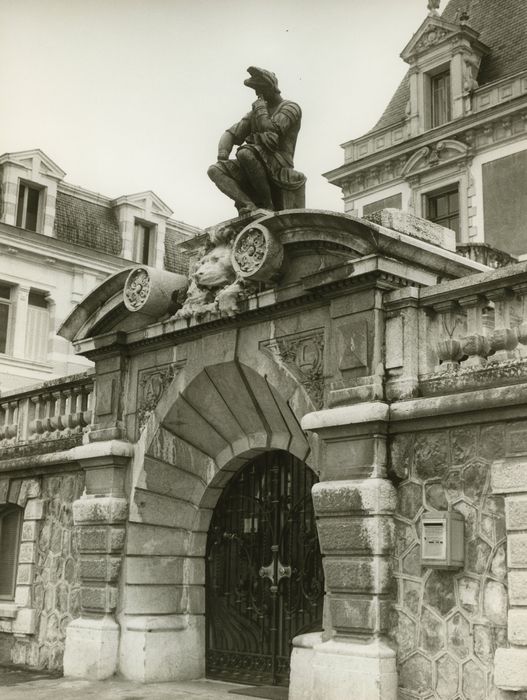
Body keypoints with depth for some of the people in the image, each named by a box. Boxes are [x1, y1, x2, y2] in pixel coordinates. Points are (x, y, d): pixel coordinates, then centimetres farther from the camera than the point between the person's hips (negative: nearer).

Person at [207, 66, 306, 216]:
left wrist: (260, 107, -2)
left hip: (277, 168, -7)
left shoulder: (290, 108, 1)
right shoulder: (254, 113, 22)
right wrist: (222, 155, -3)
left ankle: (267, 204, -22)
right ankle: (250, 205, -31)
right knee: (214, 171, -13)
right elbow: (232, 134, 16)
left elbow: (270, 130, -16)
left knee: (245, 153, -35)